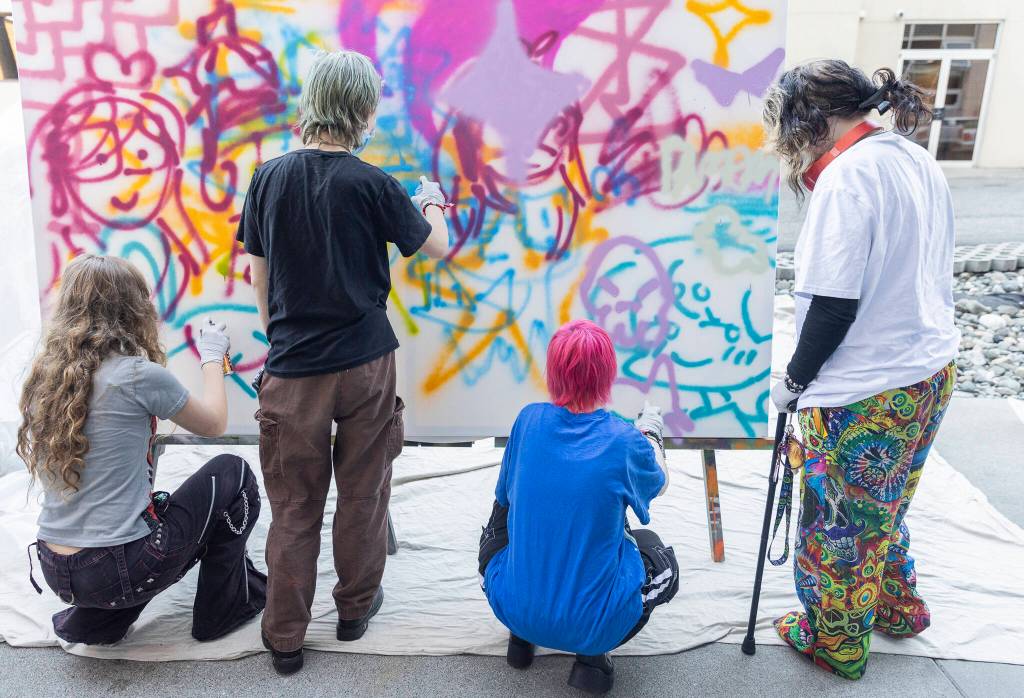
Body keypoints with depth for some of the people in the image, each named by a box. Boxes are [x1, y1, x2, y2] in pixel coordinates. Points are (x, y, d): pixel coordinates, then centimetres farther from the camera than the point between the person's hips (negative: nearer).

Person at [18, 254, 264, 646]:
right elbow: (214, 425, 1)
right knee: (232, 474, 12)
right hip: (120, 570, -7)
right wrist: (212, 357, 16)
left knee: (161, 506, 32)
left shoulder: (43, 377, 3)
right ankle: (226, 606, 22)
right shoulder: (139, 375, -17)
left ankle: (92, 621, 23)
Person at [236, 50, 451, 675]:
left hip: (293, 368, 2)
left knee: (293, 506, 10)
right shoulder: (373, 184, -10)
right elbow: (436, 246, 5)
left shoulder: (270, 178, -1)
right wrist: (431, 204, 26)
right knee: (363, 493, 15)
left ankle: (286, 639, 19)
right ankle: (356, 605, 32)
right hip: (365, 364, -2)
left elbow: (259, 277, 6)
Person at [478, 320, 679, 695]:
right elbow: (659, 483, 8)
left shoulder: (528, 420, -8)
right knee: (661, 557, 25)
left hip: (513, 607, 3)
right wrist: (651, 433, 26)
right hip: (592, 625, -3)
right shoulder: (625, 442, -16)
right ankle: (591, 656, 9)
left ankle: (521, 637, 24)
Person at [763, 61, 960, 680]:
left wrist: (794, 380, -8)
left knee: (837, 523, 12)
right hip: (930, 373, 9)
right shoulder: (921, 163, 7)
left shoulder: (847, 175, -20)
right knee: (882, 507, 28)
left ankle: (835, 642, 31)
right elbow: (935, 277, 13)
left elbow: (834, 305, -23)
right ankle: (899, 607, 46)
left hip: (865, 395, -9)